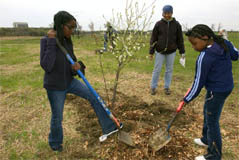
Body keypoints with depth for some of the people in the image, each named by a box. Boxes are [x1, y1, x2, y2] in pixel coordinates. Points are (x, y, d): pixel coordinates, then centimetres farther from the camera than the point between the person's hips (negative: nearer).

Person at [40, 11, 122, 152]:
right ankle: (55, 143, 40)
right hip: (55, 86, -6)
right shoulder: (46, 41, -20)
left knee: (93, 96, -1)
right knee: (57, 117, 10)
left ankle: (109, 127, 11)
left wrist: (76, 67, -19)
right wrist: (52, 41, -28)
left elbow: (70, 63, 6)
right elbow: (46, 66, -29)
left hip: (69, 81, 6)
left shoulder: (67, 42, -1)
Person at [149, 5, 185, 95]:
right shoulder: (158, 24, -3)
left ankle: (167, 87, 23)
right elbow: (153, 39, 0)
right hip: (160, 51, -1)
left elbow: (180, 39, 5)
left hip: (171, 52, 1)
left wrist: (182, 52, 4)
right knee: (157, 69, 3)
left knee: (169, 70, 9)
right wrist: (151, 52, -2)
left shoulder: (176, 24, 0)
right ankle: (153, 87, 16)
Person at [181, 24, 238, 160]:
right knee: (208, 114, 24)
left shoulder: (204, 57, -25)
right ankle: (206, 140, 44)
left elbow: (198, 83, -19)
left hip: (216, 91, -9)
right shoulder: (224, 43, -2)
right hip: (227, 86, 9)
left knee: (212, 122, 5)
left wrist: (187, 99, -7)